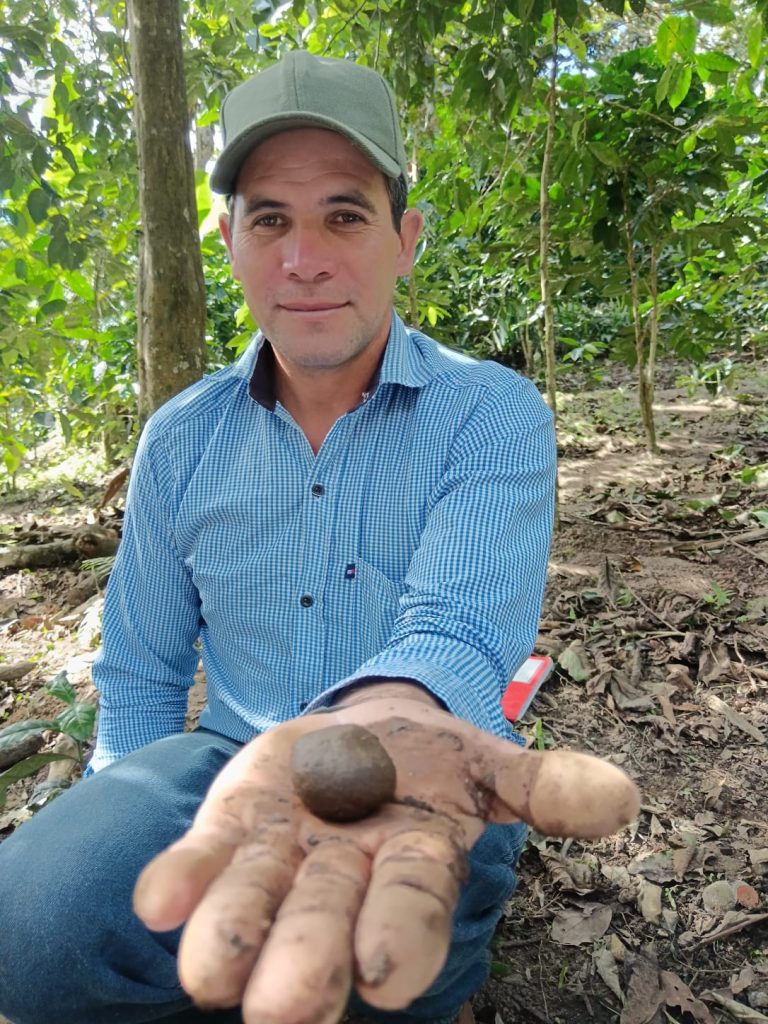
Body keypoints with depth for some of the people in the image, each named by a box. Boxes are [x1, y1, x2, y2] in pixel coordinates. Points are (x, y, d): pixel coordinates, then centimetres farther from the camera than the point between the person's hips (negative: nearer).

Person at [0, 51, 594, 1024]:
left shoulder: (495, 416, -10)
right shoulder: (181, 439, 3)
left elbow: (452, 631, -26)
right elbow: (140, 672, 11)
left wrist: (385, 726, -50)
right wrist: (120, 851, 3)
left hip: (423, 762, -1)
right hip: (231, 752, 3)